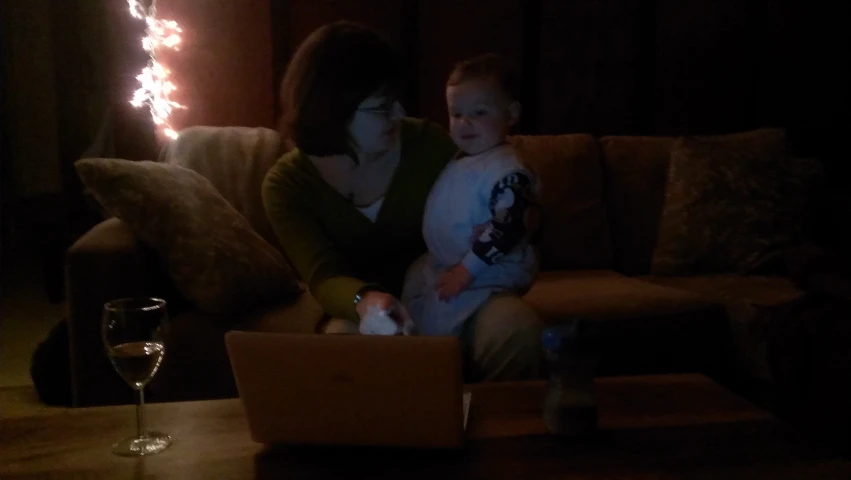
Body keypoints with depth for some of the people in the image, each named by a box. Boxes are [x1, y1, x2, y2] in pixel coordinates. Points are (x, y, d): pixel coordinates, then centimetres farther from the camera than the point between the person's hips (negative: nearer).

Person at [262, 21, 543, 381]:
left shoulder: (427, 143, -6)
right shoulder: (287, 183, -9)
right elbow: (323, 278, -19)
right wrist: (364, 299, -44)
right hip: (361, 310, -1)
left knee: (516, 327, -30)